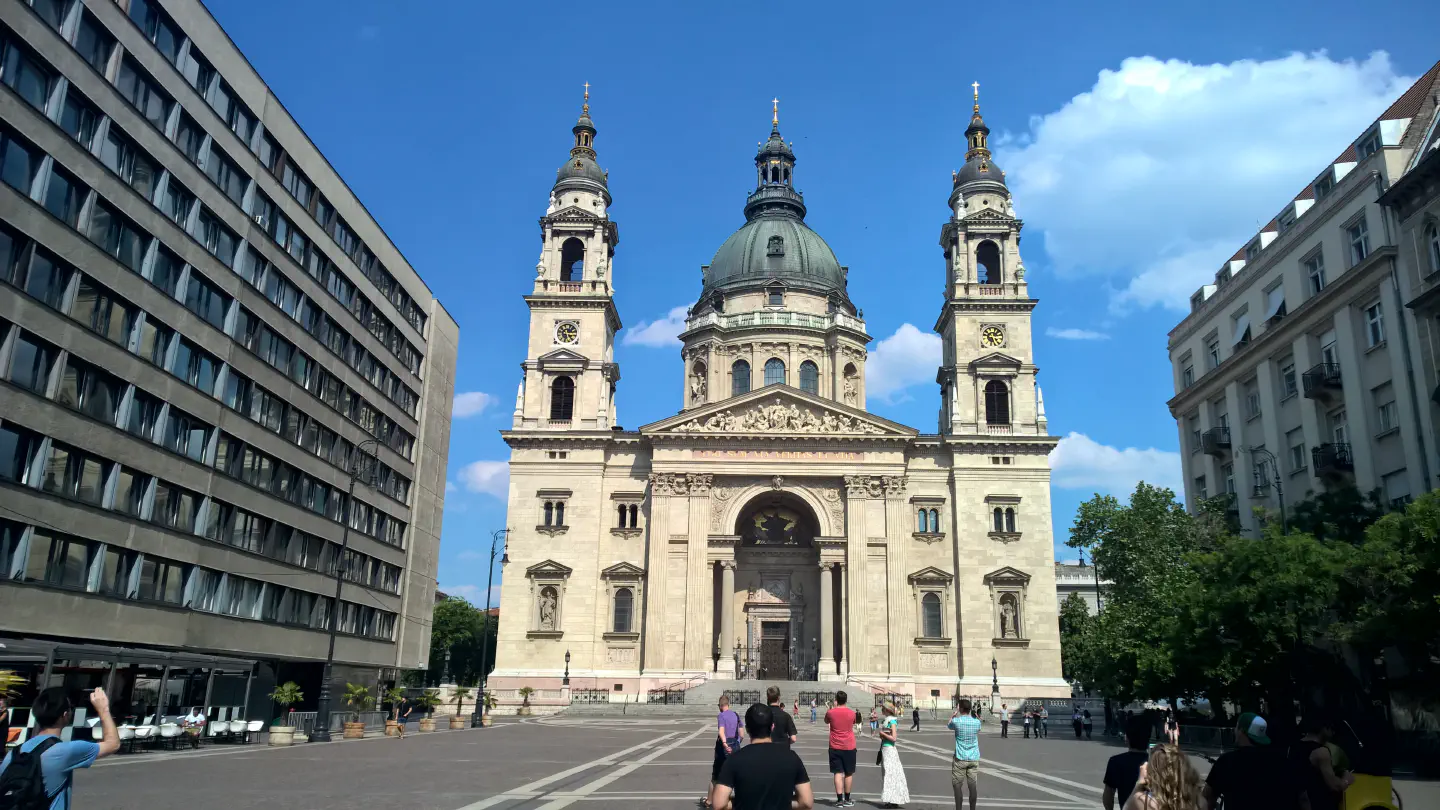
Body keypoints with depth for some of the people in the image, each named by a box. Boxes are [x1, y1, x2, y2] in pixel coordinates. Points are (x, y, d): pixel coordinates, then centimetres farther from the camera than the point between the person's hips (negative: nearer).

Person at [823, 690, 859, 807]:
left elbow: (826, 721, 15)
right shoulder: (852, 713, -4)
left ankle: (839, 800, -5)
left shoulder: (830, 712, -6)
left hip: (835, 747, 0)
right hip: (849, 747, 0)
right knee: (849, 774, 11)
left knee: (838, 773, 1)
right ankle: (847, 799, 18)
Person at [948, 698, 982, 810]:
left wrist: (955, 713, 22)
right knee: (972, 785, 6)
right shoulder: (976, 722, -1)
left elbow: (948, 725, 13)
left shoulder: (957, 721, -11)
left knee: (957, 786, 4)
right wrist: (971, 713, 26)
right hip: (974, 758, 3)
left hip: (960, 758, -3)